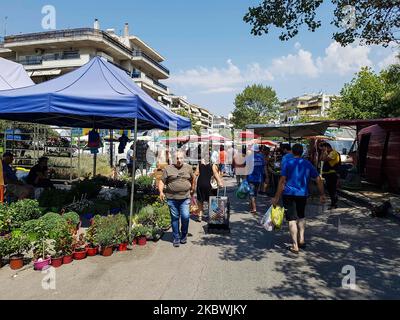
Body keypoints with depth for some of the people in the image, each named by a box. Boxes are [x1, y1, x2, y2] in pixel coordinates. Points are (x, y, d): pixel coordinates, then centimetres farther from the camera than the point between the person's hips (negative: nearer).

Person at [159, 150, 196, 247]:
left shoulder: (188, 168, 10)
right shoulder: (168, 169, 3)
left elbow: (192, 179, 23)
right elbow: (162, 181, 0)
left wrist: (192, 190, 24)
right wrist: (161, 191, -14)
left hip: (185, 198, 1)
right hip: (171, 198, -1)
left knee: (185, 216, -7)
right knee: (174, 218, 6)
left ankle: (184, 235, 19)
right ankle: (176, 238, 20)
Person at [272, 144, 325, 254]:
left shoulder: (287, 163, -4)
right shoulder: (307, 164, 6)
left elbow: (282, 180, -12)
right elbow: (319, 180, 4)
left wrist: (276, 197, -10)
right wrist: (322, 195, 12)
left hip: (289, 194, -3)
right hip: (303, 194, 3)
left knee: (292, 219, 2)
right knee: (301, 216, 25)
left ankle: (295, 246, 4)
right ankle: (301, 239, 21)